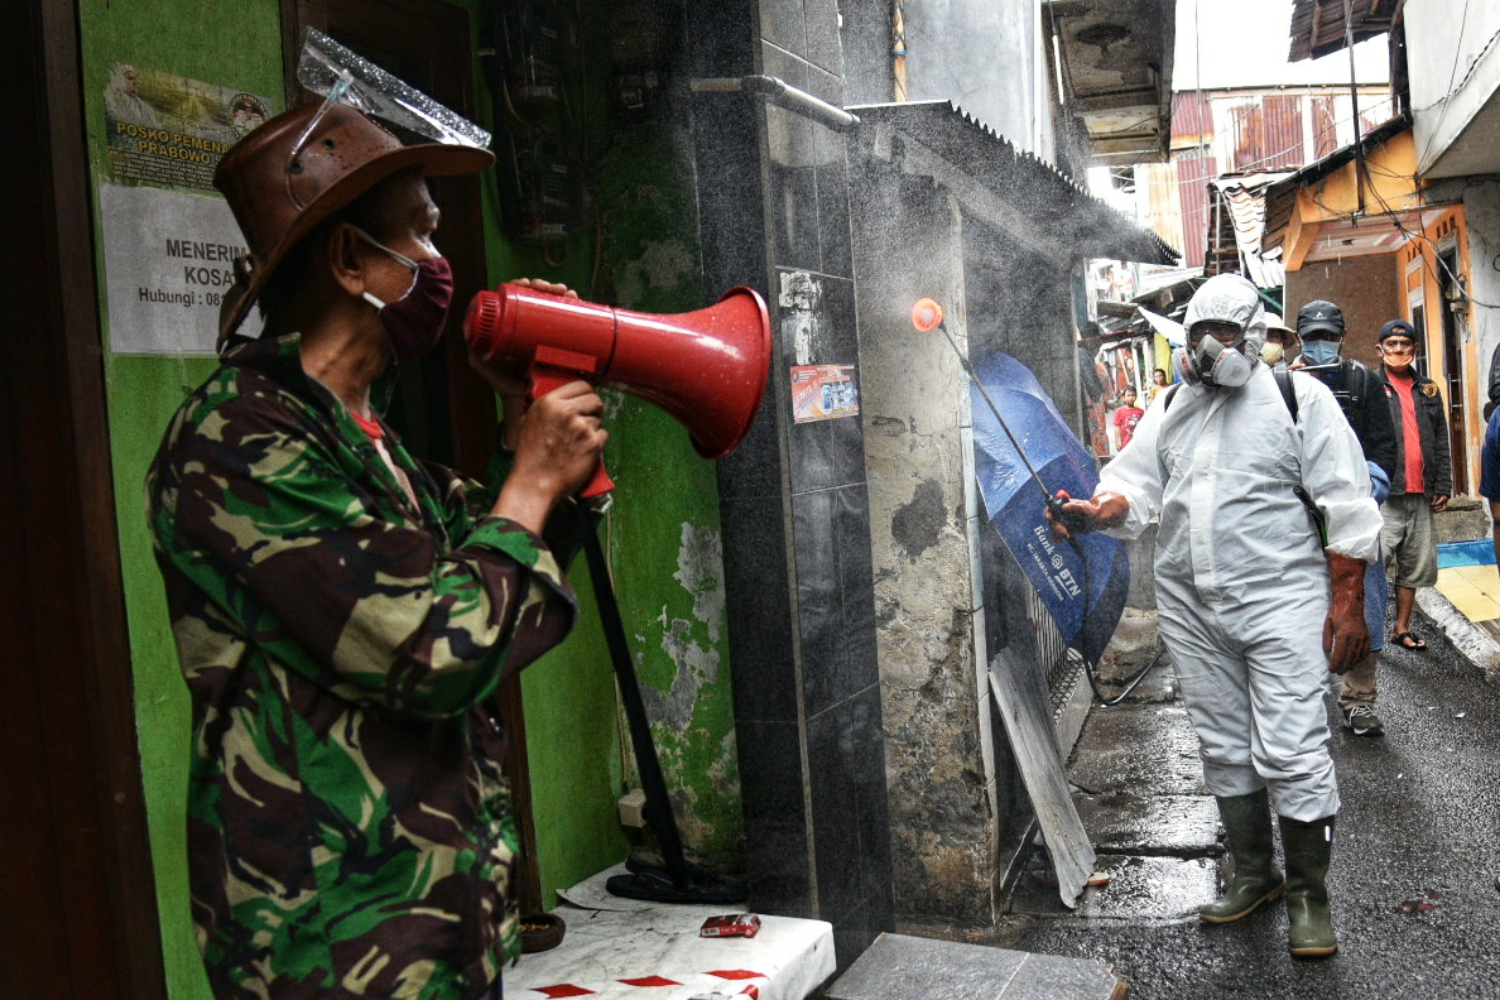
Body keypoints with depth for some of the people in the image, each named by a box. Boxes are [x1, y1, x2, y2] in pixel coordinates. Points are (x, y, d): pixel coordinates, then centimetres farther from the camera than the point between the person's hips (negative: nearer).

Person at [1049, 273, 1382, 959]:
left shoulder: (1298, 398, -2)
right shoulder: (1171, 409, 13)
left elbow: (1347, 509, -4)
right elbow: (1134, 484, 6)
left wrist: (1347, 604, -9)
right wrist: (1096, 510, -17)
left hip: (1280, 600, -5)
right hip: (1189, 607, 5)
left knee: (1291, 751, -6)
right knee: (1223, 748, 13)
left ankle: (1309, 893, 12)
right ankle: (1253, 875, 30)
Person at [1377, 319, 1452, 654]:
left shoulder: (1428, 390, 16)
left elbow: (1441, 442, 16)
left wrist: (1443, 486, 10)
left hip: (1421, 494, 5)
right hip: (1384, 494, -5)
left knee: (1415, 566, 9)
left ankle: (1402, 628, 20)